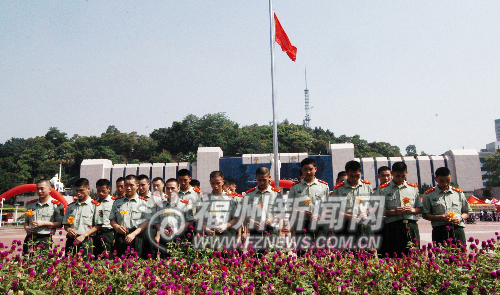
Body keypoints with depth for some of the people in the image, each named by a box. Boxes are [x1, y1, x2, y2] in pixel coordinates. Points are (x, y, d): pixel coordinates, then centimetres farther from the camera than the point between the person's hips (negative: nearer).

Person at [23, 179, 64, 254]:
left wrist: (44, 223, -13)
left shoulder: (56, 205, -2)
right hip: (29, 239, 4)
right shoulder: (30, 204, 14)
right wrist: (26, 228, 0)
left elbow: (60, 224, -4)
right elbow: (26, 221, 22)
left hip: (45, 239, -4)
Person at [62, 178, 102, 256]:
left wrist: (84, 235, -11)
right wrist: (68, 229, -3)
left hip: (85, 241, -4)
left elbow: (98, 225, -3)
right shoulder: (71, 206, 18)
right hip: (70, 241, 4)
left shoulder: (95, 205, 2)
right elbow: (65, 224, 20)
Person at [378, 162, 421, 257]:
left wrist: (413, 210, -4)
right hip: (393, 227, -3)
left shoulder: (414, 188, 16)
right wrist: (394, 212, -15)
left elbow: (420, 209, 18)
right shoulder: (383, 189, 4)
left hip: (411, 226, 3)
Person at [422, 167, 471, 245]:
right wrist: (439, 218, -12)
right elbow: (424, 215, 2)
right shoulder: (429, 194, 5)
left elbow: (466, 212, 20)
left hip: (457, 230, 2)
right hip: (439, 232, -2)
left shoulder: (459, 193, 15)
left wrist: (460, 218, -2)